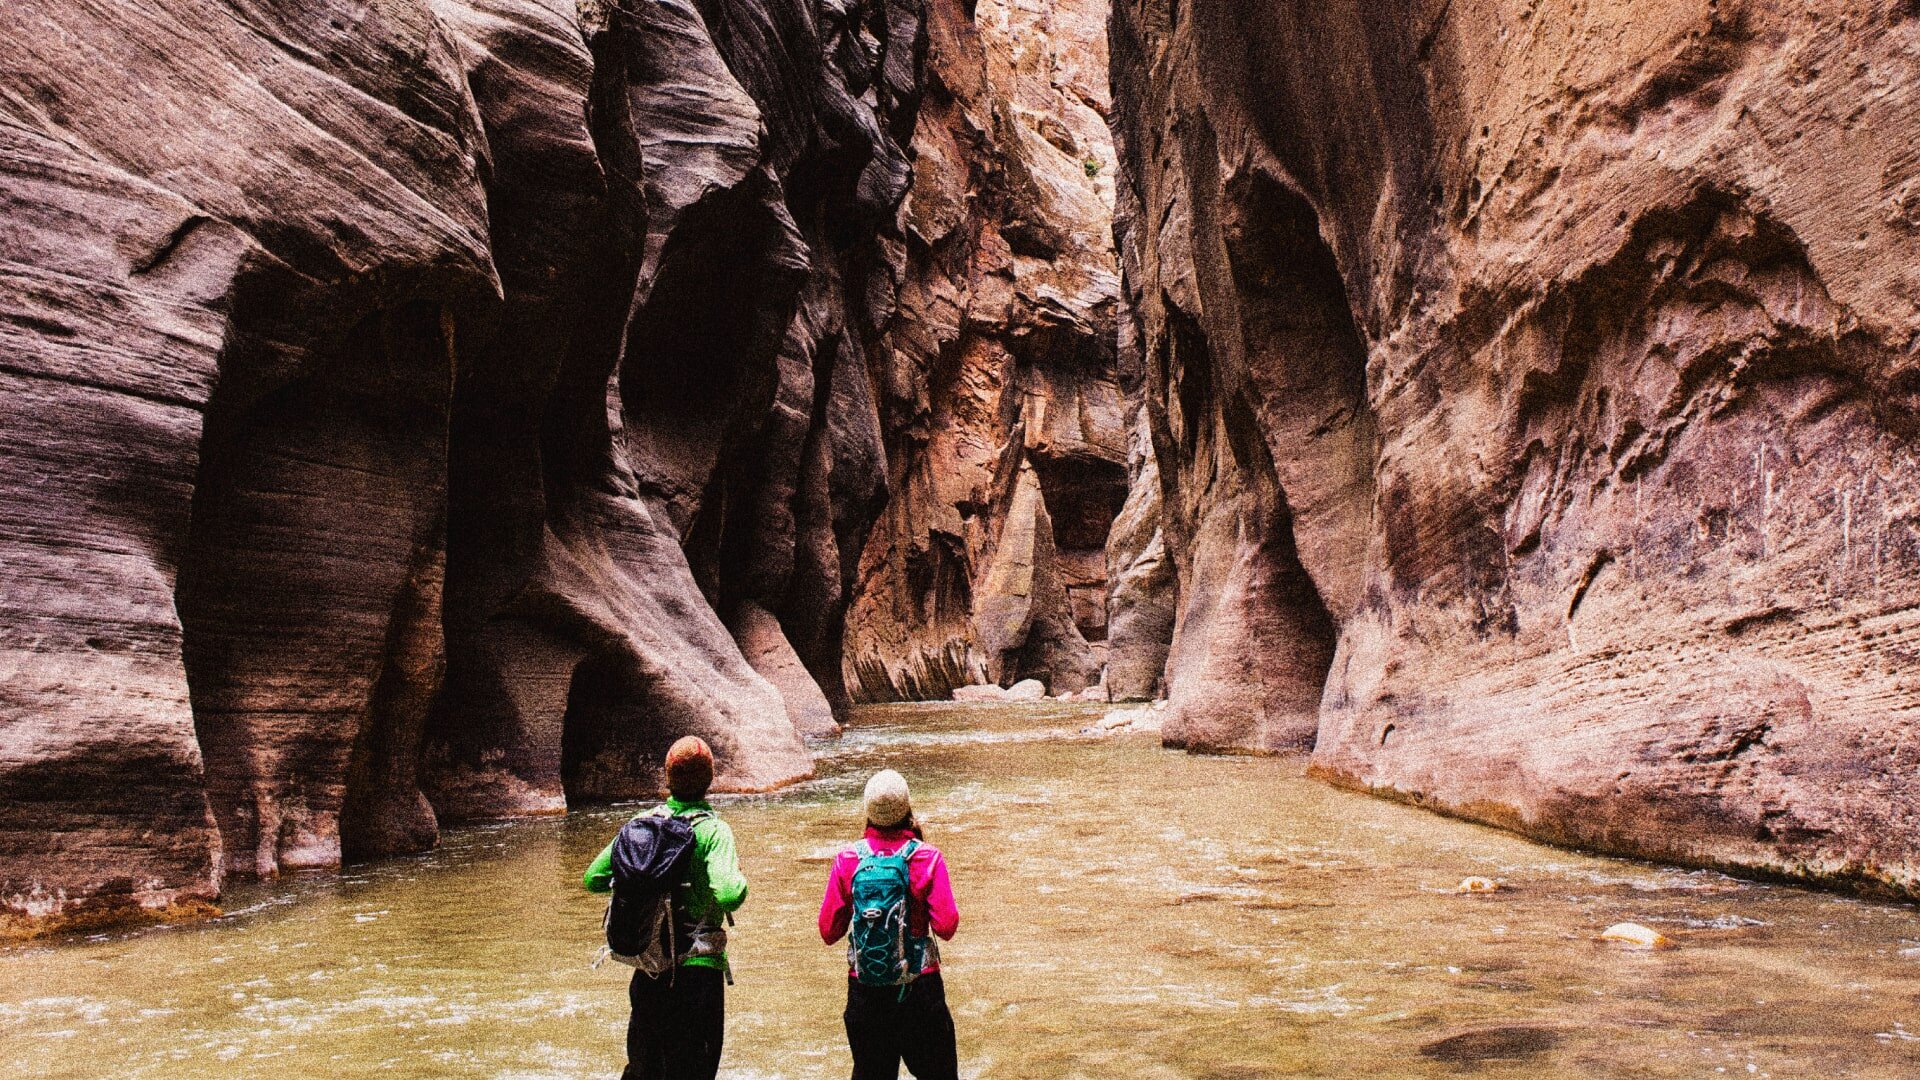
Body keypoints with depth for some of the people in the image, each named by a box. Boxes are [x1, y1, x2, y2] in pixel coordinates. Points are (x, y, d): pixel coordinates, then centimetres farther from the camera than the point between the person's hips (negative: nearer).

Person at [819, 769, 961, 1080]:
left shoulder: (847, 860, -6)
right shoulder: (928, 858, -10)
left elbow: (828, 932, -2)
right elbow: (946, 927, -13)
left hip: (864, 989, 2)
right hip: (920, 985, -1)